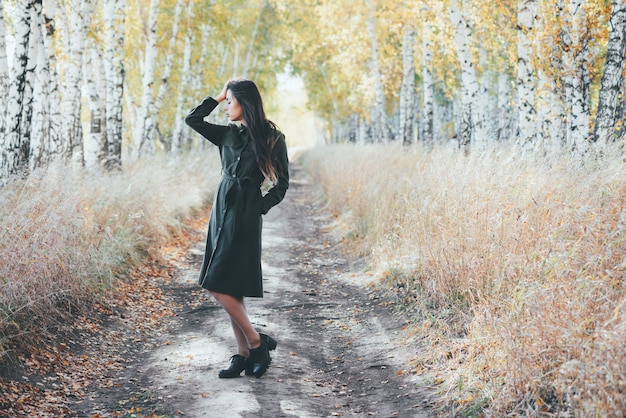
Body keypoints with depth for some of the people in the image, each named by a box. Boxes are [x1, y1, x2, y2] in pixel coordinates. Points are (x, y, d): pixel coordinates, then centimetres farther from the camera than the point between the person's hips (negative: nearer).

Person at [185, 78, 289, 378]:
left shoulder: (272, 139, -5)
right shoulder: (228, 134, 11)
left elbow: (281, 184, -2)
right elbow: (192, 120, 13)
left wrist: (259, 207, -9)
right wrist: (218, 96, 11)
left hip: (244, 216, -7)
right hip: (222, 210, 7)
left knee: (217, 284, -11)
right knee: (228, 286, 6)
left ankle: (256, 342, 1)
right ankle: (244, 354, 12)